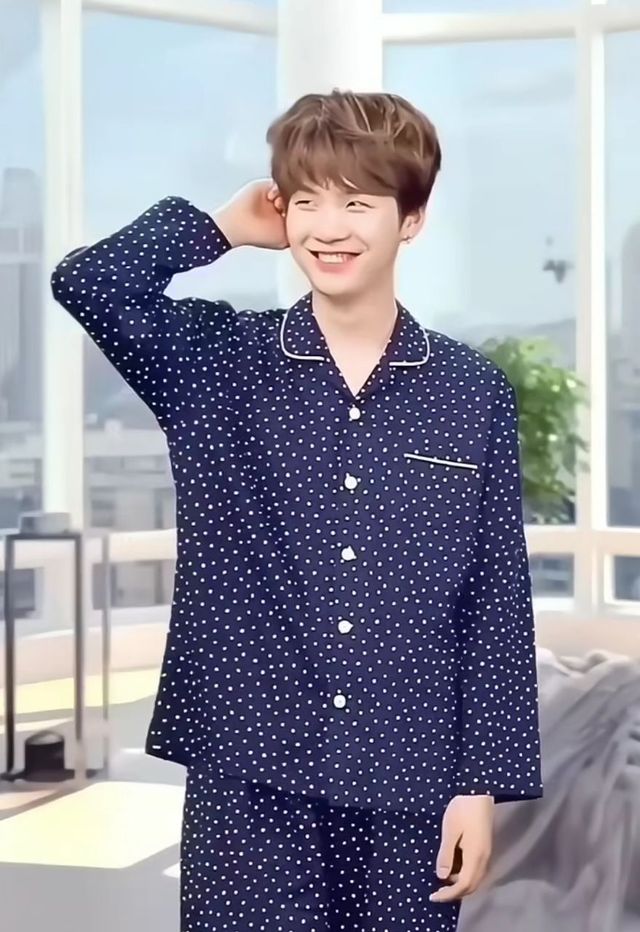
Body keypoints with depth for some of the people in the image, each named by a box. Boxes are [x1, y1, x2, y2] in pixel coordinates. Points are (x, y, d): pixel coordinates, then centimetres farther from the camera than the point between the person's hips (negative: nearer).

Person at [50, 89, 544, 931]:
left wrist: (483, 781, -1)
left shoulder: (473, 392, 2)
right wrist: (226, 225, -2)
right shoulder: (216, 362, 1)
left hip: (408, 786, 1)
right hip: (248, 780, -1)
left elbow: (497, 601, 2)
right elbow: (88, 281, -16)